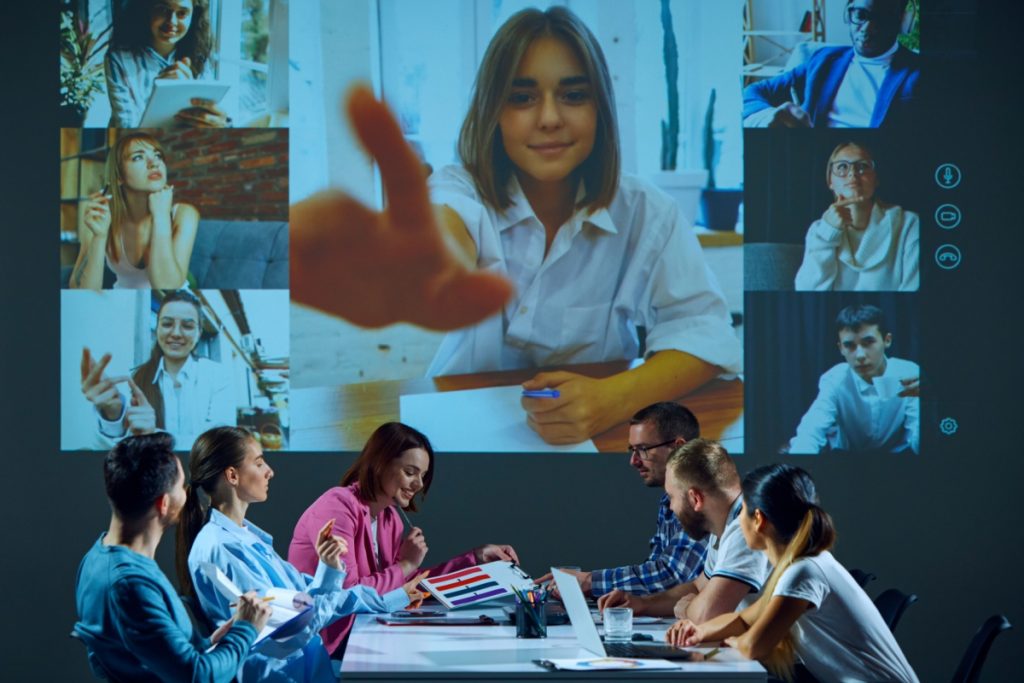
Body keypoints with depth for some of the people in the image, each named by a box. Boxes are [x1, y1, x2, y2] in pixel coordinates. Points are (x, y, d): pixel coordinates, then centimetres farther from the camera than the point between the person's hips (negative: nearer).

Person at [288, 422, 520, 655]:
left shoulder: (389, 518, 11)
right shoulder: (338, 507, -17)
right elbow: (346, 593, -25)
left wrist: (476, 557, 7)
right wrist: (406, 565, -14)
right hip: (326, 639, -8)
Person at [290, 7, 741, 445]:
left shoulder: (645, 215, -3)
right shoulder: (464, 192, -8)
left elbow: (701, 327, -9)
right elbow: (446, 236, -32)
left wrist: (619, 397, -30)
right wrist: (432, 273, -59)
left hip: (596, 438, 0)